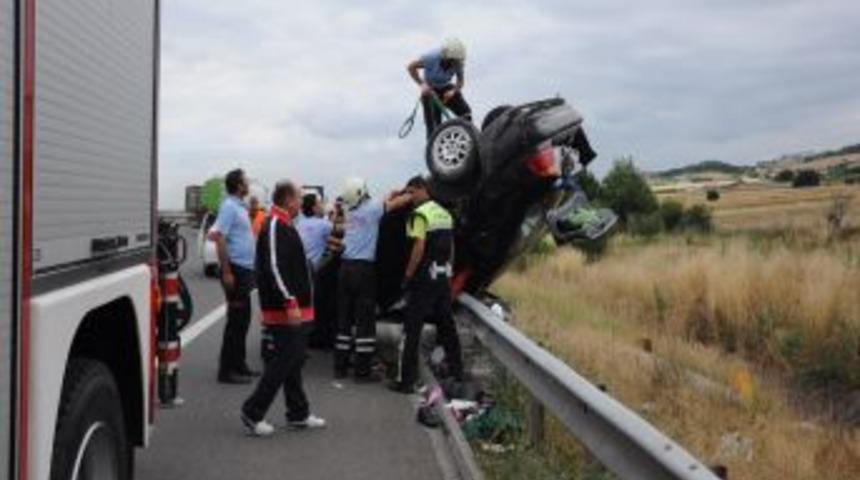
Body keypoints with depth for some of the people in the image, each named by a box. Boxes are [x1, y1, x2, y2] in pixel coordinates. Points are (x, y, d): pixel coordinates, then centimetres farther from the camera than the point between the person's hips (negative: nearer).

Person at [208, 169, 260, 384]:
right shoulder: (229, 207, -14)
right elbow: (220, 239, -20)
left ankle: (238, 365, 23)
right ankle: (227, 370, -1)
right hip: (236, 269, -10)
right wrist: (227, 272, -23)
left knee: (243, 319, 14)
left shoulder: (240, 207, 15)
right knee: (236, 320, -6)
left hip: (245, 269, 10)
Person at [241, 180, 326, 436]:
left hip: (295, 310, 11)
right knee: (282, 362, -7)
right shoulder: (275, 227, -16)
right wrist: (290, 303, -27)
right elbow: (274, 269, -25)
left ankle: (299, 414, 22)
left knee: (293, 362, 14)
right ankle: (253, 412, 0)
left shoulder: (284, 226, 17)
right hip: (285, 311, -11)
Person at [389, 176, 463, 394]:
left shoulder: (420, 214, -13)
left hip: (424, 277, -8)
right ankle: (456, 370, 25)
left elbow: (419, 247, -20)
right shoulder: (445, 214, 13)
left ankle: (407, 380, -4)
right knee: (446, 325, 17)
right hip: (443, 277, 8)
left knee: (412, 329, -4)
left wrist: (408, 275, -14)